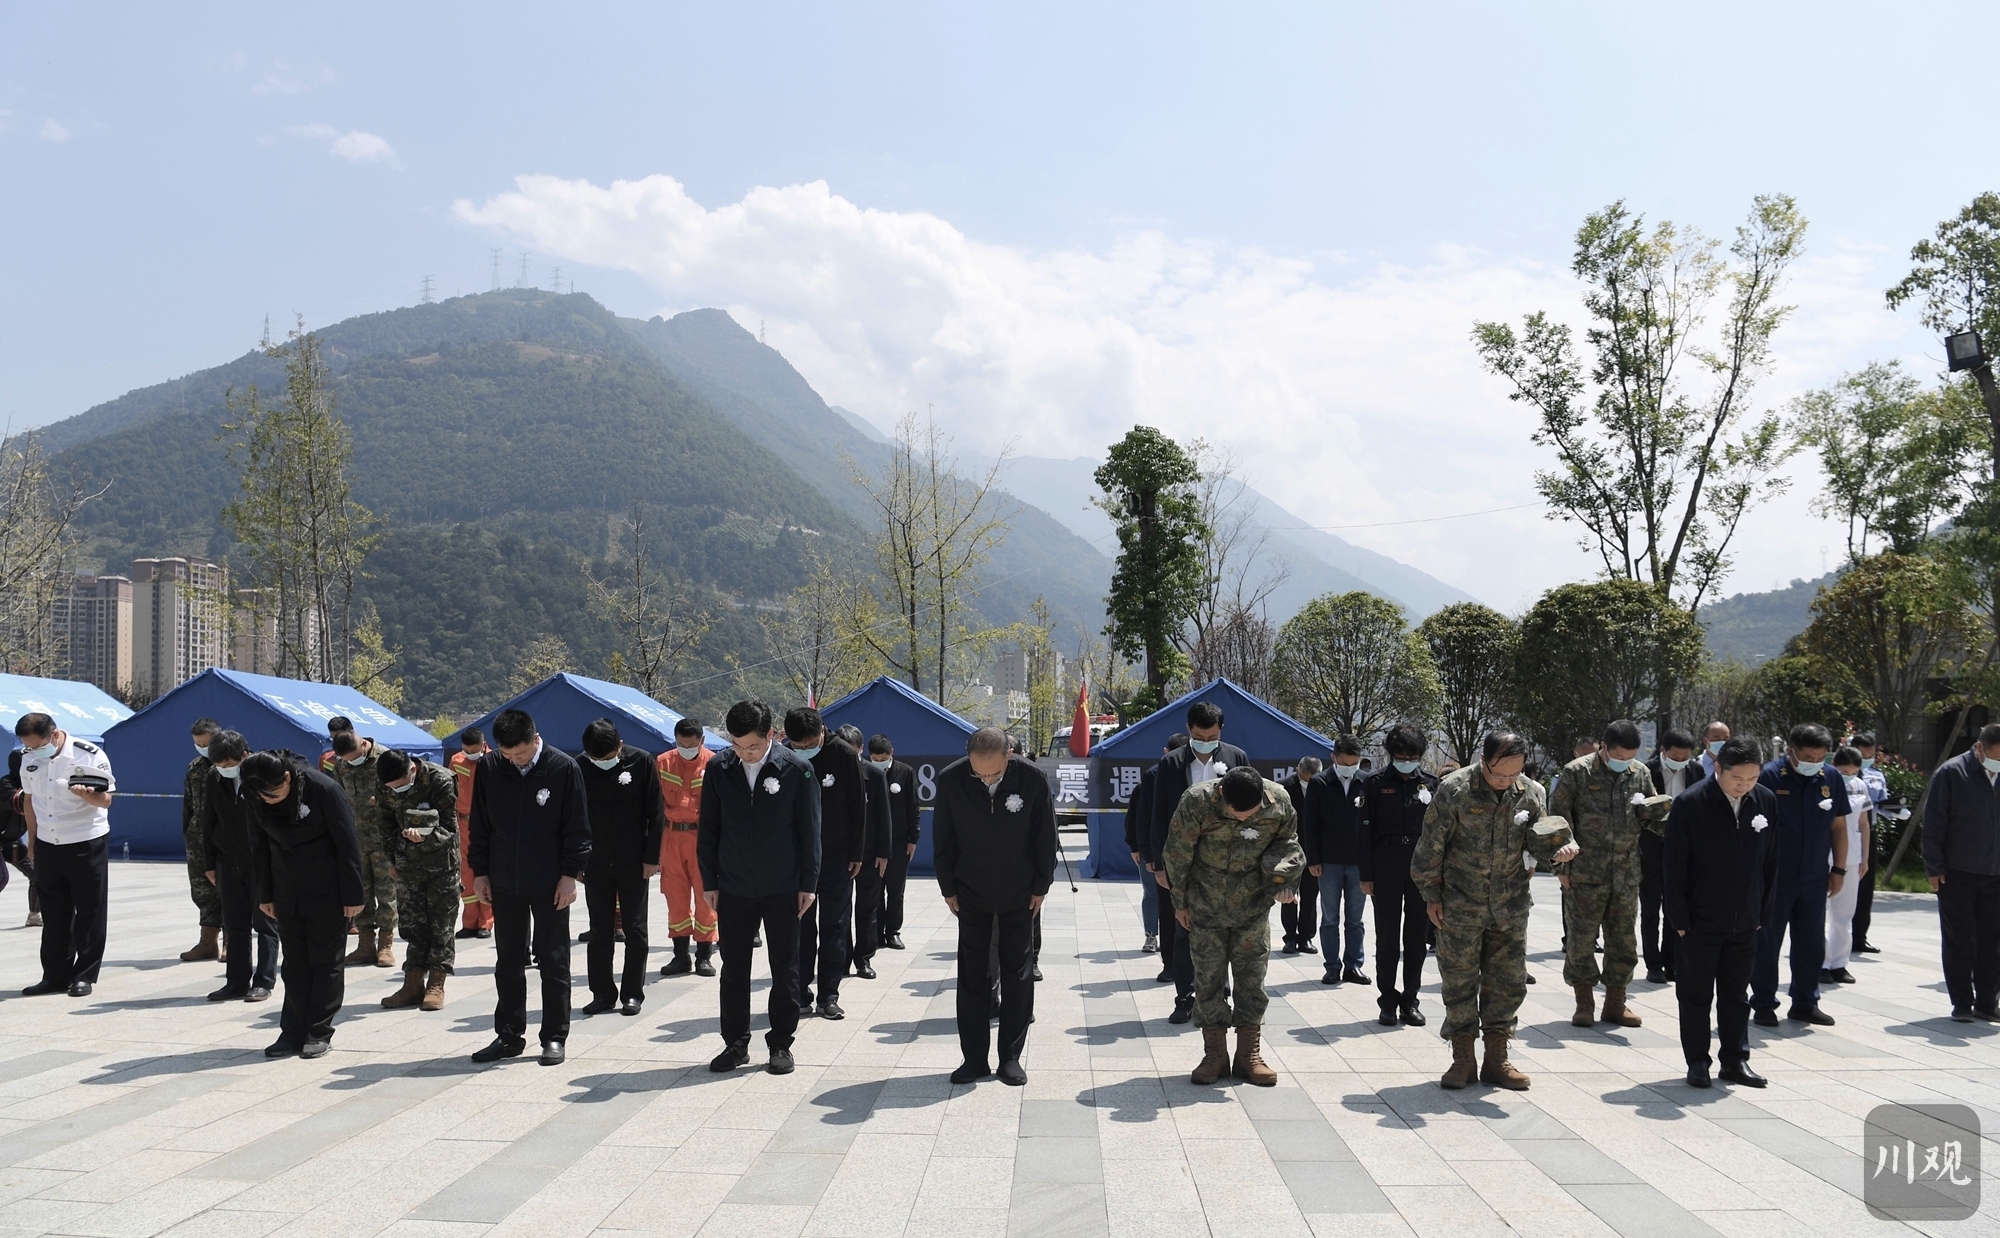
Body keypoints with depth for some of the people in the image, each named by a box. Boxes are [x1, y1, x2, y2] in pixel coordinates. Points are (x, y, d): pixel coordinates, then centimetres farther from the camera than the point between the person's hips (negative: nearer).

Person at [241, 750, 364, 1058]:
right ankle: (293, 1032, 14)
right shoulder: (258, 799, -6)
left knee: (326, 963, 3)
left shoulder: (324, 789, -21)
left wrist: (352, 895, -13)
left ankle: (319, 1034, 10)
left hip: (327, 894, -5)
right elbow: (259, 847, 7)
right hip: (287, 896, 5)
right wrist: (265, 894, 9)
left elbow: (348, 844, -16)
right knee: (294, 964, 9)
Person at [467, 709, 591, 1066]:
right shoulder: (488, 768, -2)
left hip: (550, 883, -3)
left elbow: (577, 828, -5)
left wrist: (570, 874, -9)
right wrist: (480, 872, 5)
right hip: (504, 882, 3)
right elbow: (479, 825, 7)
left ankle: (554, 1037, 12)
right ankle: (509, 1035, 21)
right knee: (507, 961, 10)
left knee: (553, 962, 4)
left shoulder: (563, 768, -10)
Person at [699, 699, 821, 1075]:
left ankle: (781, 1044, 18)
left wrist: (808, 883, -4)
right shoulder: (718, 769, -2)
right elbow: (708, 829, 5)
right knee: (733, 969, 9)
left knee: (784, 970, 6)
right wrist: (709, 881, 4)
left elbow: (809, 829, -3)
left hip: (783, 888, -2)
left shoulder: (797, 769, -9)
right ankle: (735, 1043, 20)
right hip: (734, 888, 2)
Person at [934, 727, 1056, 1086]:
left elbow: (1045, 837, -5)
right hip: (971, 894, 1)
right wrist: (949, 888, 0)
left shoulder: (1032, 779, -18)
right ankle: (974, 1058, 13)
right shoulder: (950, 780, -16)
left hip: (1018, 894, -1)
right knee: (972, 975, 4)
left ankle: (1011, 1057, 14)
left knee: (1017, 974, 6)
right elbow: (942, 838, -3)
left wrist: (1040, 887, -2)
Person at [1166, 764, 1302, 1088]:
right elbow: (1178, 854, -9)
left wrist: (1286, 880, -15)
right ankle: (1215, 1056, 13)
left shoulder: (1279, 801, -18)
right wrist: (1180, 901, 0)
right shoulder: (1196, 802, -24)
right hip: (1206, 905, -1)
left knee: (1252, 977, 4)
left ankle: (1249, 1055, 14)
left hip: (1253, 906, 1)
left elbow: (1287, 842, 3)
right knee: (1208, 977, 2)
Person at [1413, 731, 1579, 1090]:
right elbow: (1431, 845, -6)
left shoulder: (1531, 792, -2)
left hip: (1511, 907, 3)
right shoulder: (1454, 791, -13)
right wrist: (1431, 895, -3)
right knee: (1459, 982, 4)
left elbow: (1538, 839, 5)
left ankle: (1496, 1058, 20)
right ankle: (1463, 1059, 16)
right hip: (1460, 905, -3)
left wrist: (1560, 848, -18)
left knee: (1508, 982, 8)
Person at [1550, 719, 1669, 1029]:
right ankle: (1584, 1002, 14)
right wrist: (1563, 866, -6)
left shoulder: (1640, 773, 6)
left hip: (1626, 873, 4)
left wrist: (1671, 816, -10)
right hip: (1585, 874, -4)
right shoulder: (1576, 773, -6)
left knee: (1623, 940, 10)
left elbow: (1651, 817, 13)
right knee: (1581, 939, 1)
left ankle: (1615, 1002, 22)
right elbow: (1559, 818, -4)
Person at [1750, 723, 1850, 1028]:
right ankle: (1763, 1004, 13)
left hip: (1814, 878, 4)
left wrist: (1839, 869, 9)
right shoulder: (1770, 776, -12)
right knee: (1766, 942, 3)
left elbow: (1839, 826, 10)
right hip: (1774, 877, -4)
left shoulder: (1831, 779, 2)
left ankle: (1805, 1003, 23)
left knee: (1812, 943, 11)